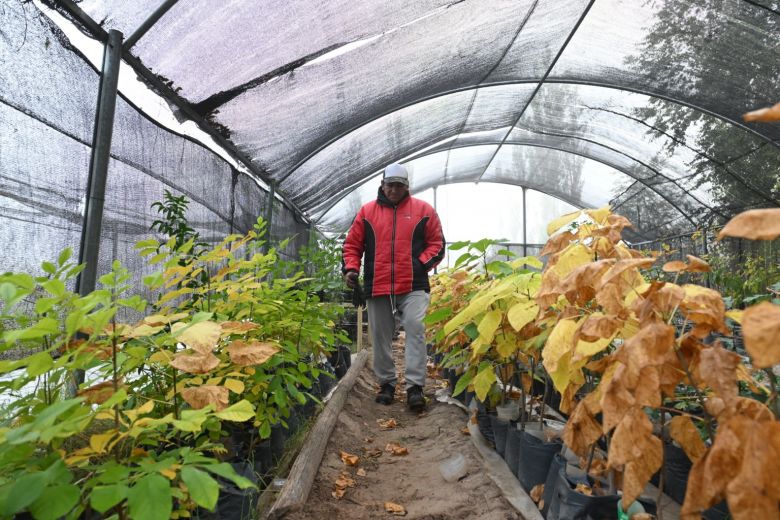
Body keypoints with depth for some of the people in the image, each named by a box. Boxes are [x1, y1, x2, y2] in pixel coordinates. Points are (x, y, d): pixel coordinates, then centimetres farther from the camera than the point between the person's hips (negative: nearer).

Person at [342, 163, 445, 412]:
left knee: (415, 330, -13)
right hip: (377, 287, 2)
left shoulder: (423, 210, 7)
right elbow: (352, 244, 13)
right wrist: (351, 268, -3)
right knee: (380, 337, 9)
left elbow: (437, 243, 8)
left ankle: (415, 386, -5)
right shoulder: (367, 211, 10)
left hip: (413, 286, -2)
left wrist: (421, 263, -7)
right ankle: (386, 383, 24)